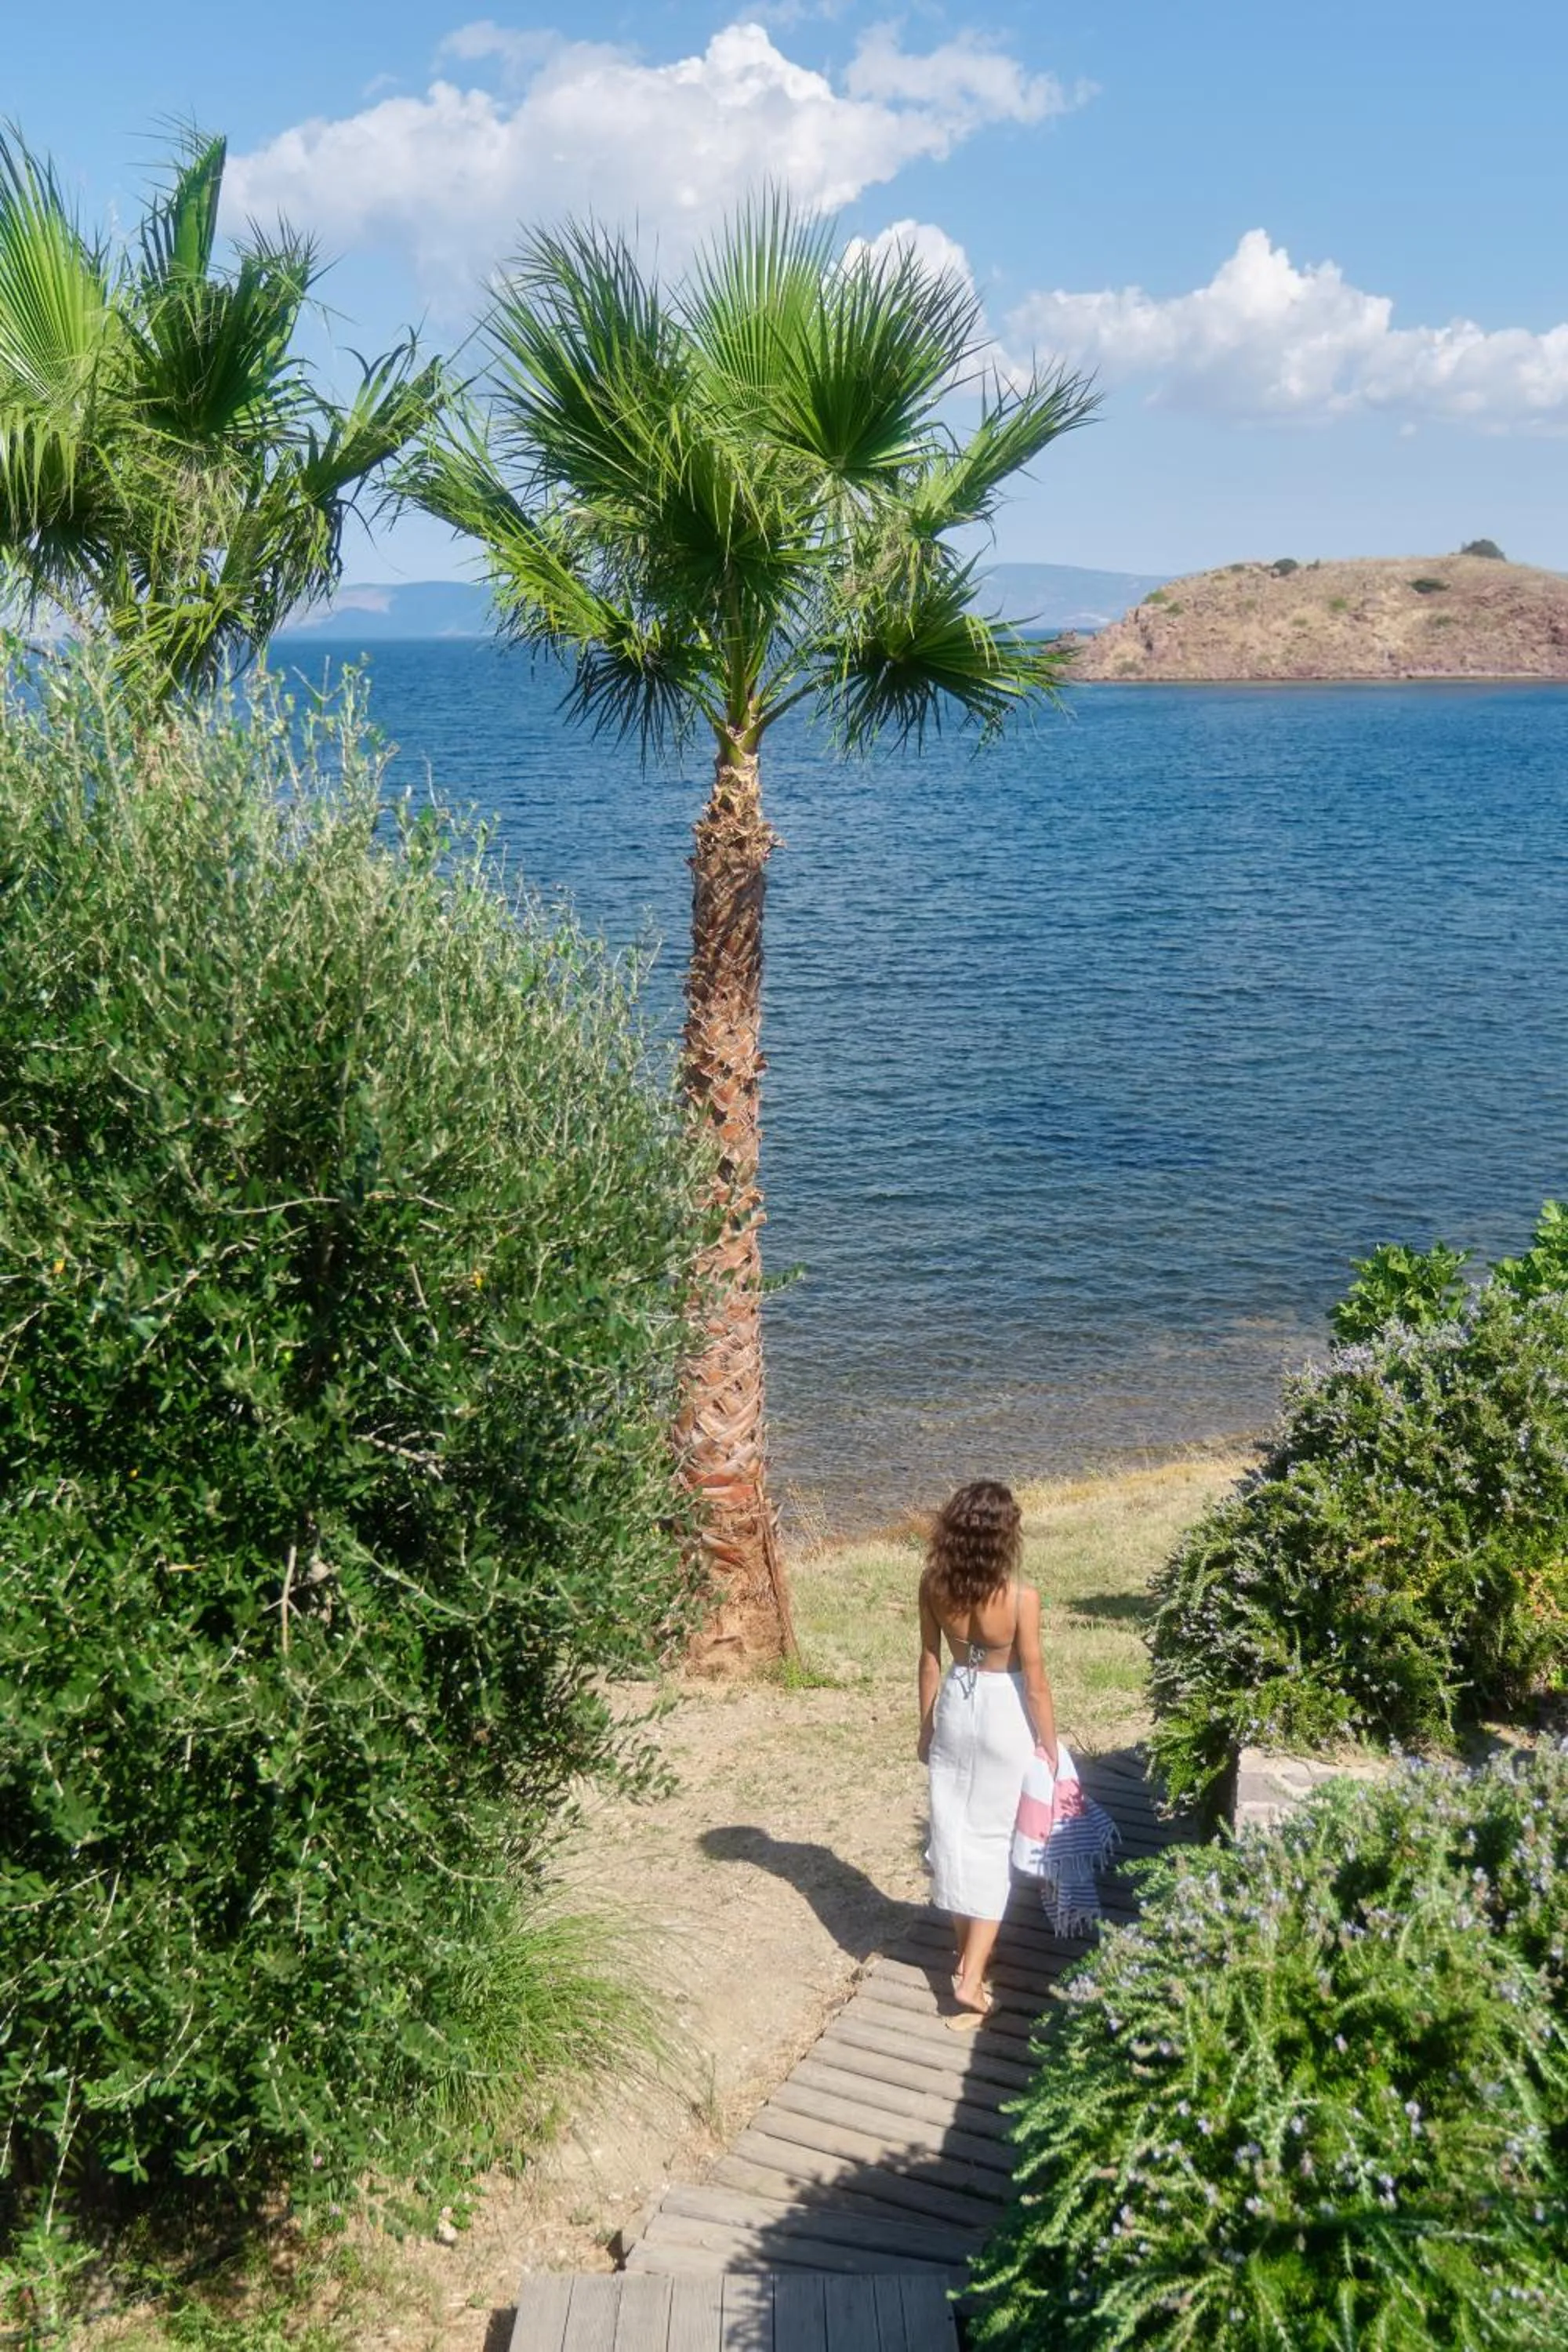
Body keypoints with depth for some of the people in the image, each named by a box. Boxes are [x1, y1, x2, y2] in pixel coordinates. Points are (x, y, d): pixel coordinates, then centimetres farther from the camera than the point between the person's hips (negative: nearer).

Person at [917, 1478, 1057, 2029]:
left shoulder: (934, 1585, -13)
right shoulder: (1021, 1598, -24)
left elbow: (930, 1660, -1)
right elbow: (1035, 1683, -15)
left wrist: (926, 1727, 12)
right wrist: (1049, 1745, -1)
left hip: (954, 1708, 3)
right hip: (1004, 1714, -3)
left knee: (952, 1828, 18)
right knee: (991, 1839, 7)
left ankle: (965, 1950, 32)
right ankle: (971, 1977, 5)